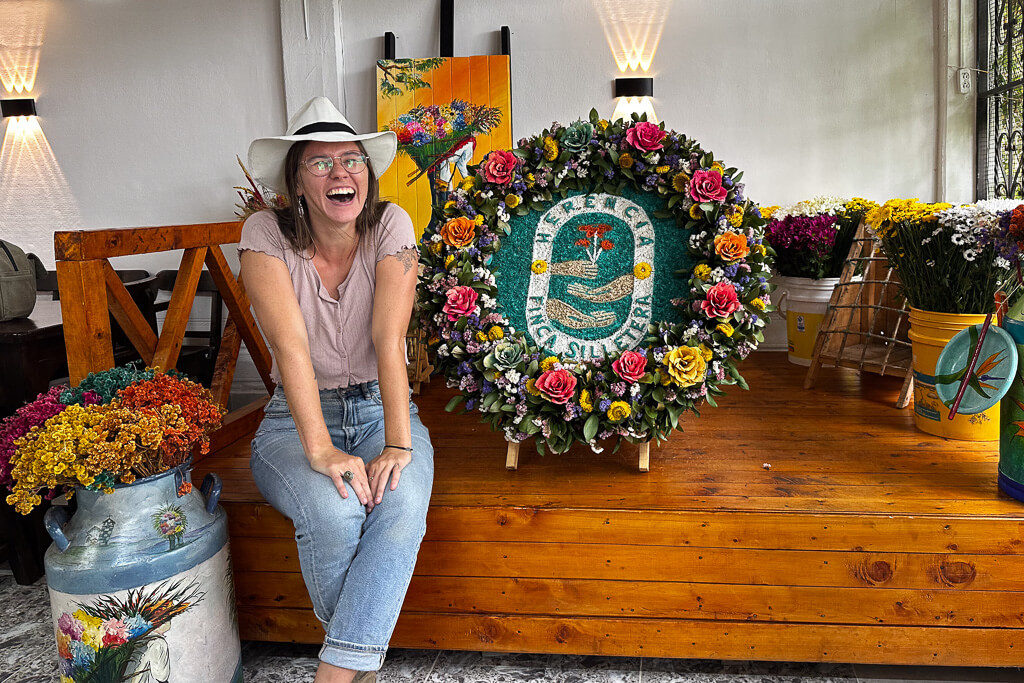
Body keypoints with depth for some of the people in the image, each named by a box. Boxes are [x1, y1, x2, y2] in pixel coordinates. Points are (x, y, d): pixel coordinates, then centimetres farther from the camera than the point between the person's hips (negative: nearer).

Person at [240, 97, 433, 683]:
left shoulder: (390, 225, -7)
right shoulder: (267, 233, -8)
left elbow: (389, 338, -17)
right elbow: (292, 344, -21)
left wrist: (398, 442, -27)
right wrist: (320, 450, -31)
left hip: (381, 409, 1)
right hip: (297, 420, 0)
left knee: (403, 504, -31)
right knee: (334, 511, -31)